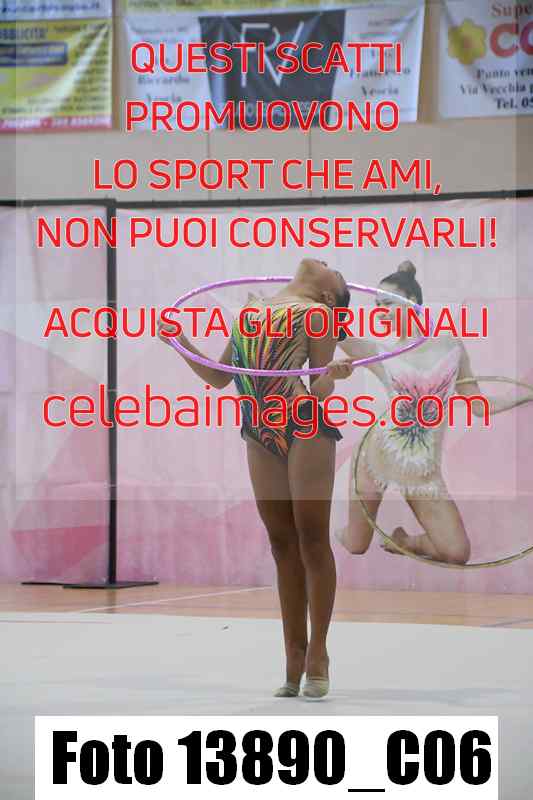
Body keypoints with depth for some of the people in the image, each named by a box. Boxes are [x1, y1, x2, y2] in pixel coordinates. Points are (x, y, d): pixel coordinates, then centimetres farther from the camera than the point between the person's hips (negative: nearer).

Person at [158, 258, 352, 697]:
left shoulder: (316, 314, 3)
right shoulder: (249, 313, 20)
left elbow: (321, 389, -3)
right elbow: (218, 377, 24)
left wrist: (329, 378, -26)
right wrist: (179, 340, 15)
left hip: (306, 429, -5)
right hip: (261, 433, 5)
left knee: (312, 539, -5)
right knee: (283, 545, 6)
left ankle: (317, 652, 0)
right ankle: (295, 656, 9)